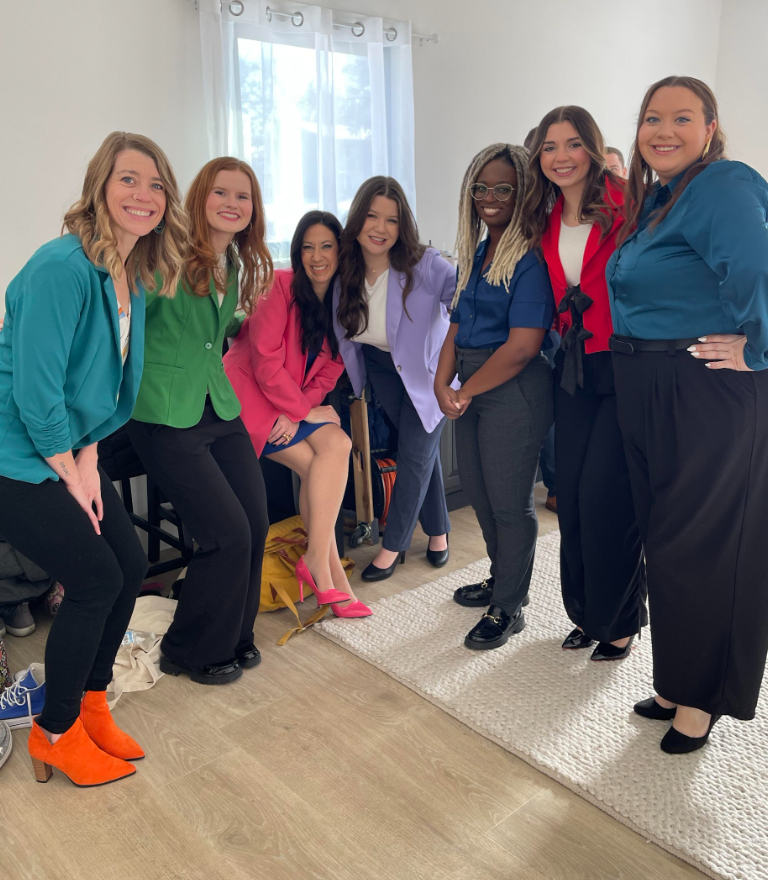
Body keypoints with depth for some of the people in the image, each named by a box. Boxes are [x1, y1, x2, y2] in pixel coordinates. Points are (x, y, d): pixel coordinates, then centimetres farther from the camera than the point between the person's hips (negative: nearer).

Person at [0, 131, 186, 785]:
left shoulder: (136, 277, 5)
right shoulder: (65, 266, -22)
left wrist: (90, 458, 1)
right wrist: (72, 476, -13)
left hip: (69, 451, 9)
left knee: (131, 565, 6)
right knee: (97, 580, -7)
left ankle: (90, 706, 28)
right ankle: (55, 734, 16)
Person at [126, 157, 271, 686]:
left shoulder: (235, 263, 11)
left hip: (221, 410, 7)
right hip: (167, 419, -7)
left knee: (257, 524, 3)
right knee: (230, 534, -9)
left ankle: (235, 635, 27)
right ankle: (190, 652, 16)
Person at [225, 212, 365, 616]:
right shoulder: (279, 285, -11)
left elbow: (330, 369, 4)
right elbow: (266, 360, -16)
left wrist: (297, 414, -12)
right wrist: (305, 411, -13)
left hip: (297, 404, 6)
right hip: (248, 394, -6)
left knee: (336, 446, -21)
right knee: (333, 449, -22)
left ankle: (317, 561, -13)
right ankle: (326, 566, -14)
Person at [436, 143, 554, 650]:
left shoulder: (531, 257, -13)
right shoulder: (474, 254, 14)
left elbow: (523, 346, -20)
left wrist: (465, 392, -12)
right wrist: (442, 383, -2)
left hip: (514, 391, -8)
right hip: (471, 389, 8)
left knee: (509, 500, 2)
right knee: (479, 492, 18)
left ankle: (509, 606, 20)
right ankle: (502, 578, 39)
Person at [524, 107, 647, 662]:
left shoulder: (624, 209, -8)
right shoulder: (545, 224, 10)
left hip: (624, 370, -6)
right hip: (573, 372, 6)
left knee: (607, 498, -5)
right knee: (572, 496, 9)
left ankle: (620, 622, 16)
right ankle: (586, 615, 27)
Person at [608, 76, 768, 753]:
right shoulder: (649, 200, 14)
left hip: (712, 395, -9)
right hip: (646, 393, 9)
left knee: (699, 545, 2)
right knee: (665, 538, 16)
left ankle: (702, 697, 23)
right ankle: (678, 683, 33)